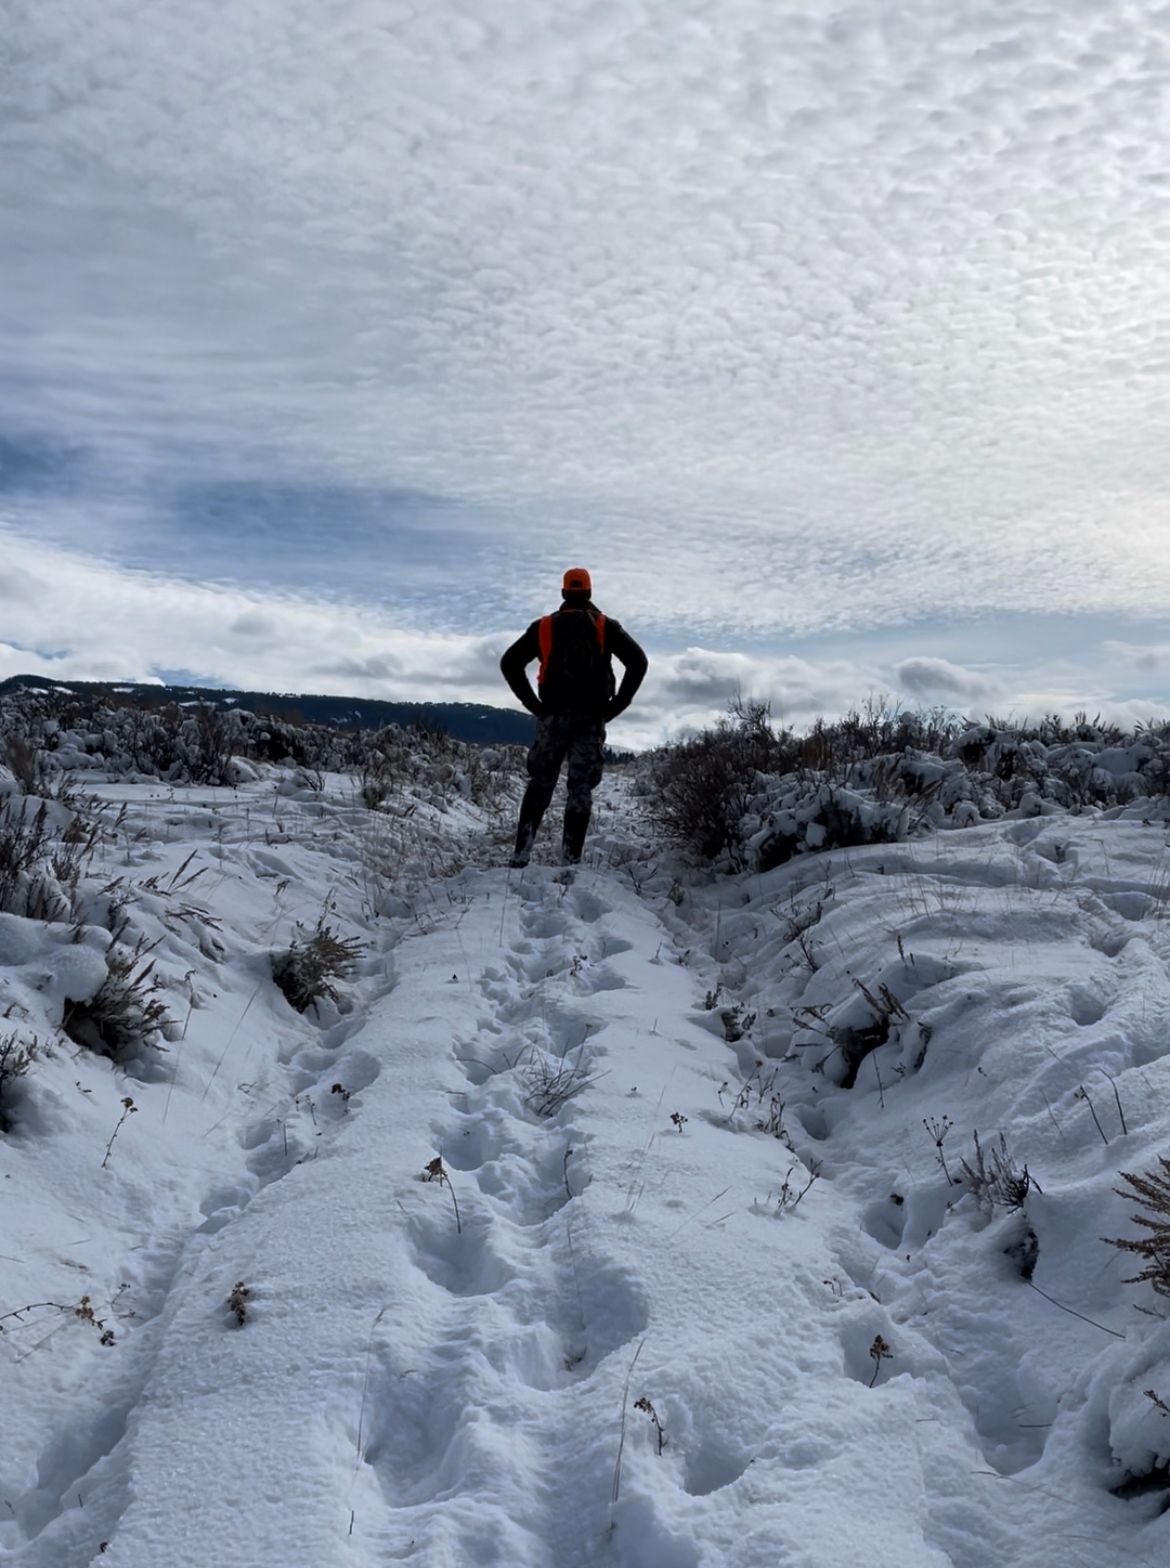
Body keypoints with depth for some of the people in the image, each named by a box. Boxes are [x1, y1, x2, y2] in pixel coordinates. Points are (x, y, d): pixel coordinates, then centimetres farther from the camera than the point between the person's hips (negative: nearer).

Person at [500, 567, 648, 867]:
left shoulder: (543, 627, 5)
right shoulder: (606, 627, 3)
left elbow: (509, 663, 1)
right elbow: (638, 662, -6)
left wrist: (535, 704, 4)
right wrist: (616, 706, -1)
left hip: (552, 717, 1)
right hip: (591, 719, -1)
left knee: (539, 784, 12)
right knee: (581, 789, 4)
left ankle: (520, 855, 3)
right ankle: (570, 860, -1)